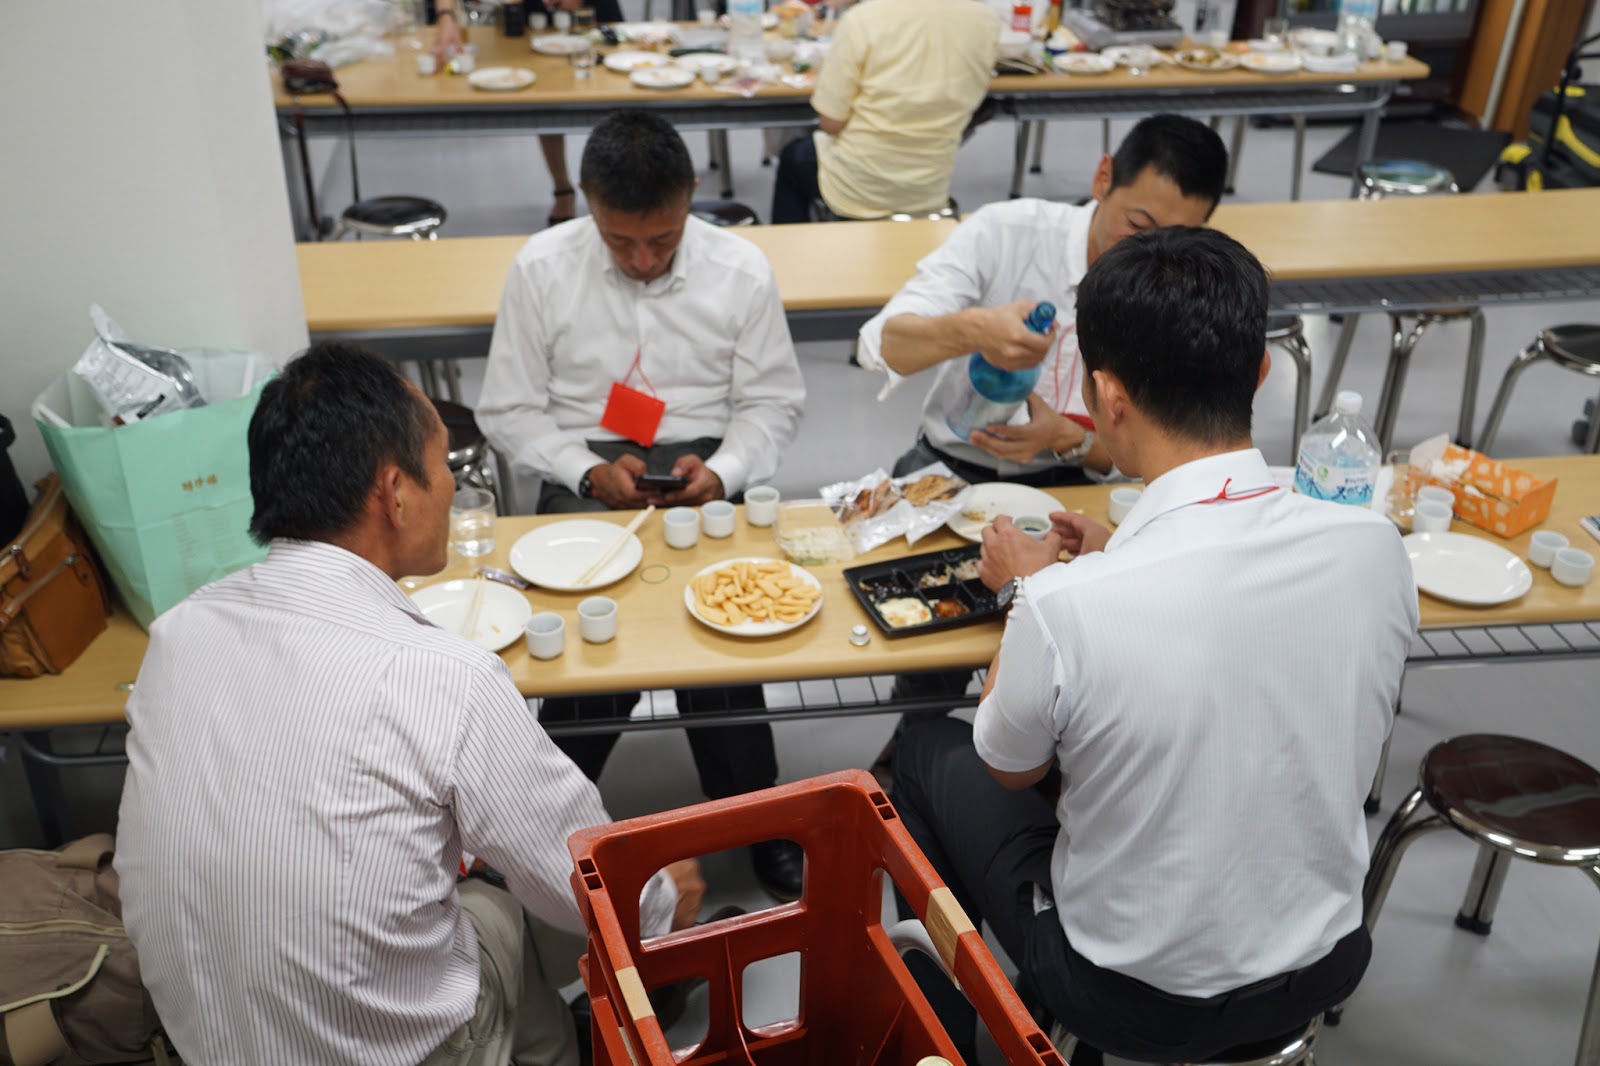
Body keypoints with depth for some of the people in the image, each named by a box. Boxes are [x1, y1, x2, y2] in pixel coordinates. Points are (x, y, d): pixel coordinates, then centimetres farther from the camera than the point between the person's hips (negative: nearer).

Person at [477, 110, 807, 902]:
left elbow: (773, 403, 7)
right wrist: (588, 471, -12)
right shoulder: (541, 268, 0)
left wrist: (721, 470, -13)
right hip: (585, 474, 0)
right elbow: (507, 411, 4)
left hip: (701, 468, 0)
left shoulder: (740, 269, 1)